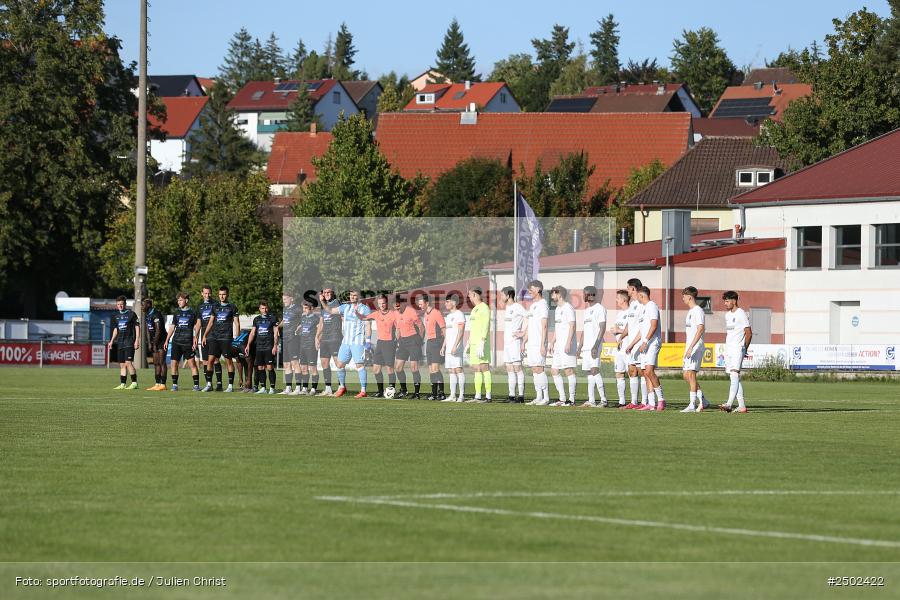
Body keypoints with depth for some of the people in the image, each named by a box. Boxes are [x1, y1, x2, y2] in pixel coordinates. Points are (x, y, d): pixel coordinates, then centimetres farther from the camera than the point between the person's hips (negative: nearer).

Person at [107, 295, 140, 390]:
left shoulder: (131, 314, -3)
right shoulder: (116, 315, 15)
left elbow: (137, 327, -3)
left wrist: (137, 340, -10)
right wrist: (111, 341, 17)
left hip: (129, 342, -7)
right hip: (120, 343, 7)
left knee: (128, 362, -16)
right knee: (122, 364, 6)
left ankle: (134, 383, -12)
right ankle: (122, 384, 9)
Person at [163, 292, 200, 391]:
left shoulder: (192, 312, 3)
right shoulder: (177, 312, 14)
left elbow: (196, 327, 4)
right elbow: (172, 327, 18)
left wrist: (195, 340, -5)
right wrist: (167, 340, 13)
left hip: (188, 342, -4)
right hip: (176, 341, 4)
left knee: (192, 363, -7)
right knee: (174, 363, 0)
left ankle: (196, 385, -5)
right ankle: (174, 384, 8)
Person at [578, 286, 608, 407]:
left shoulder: (599, 309, -6)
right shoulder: (587, 310, 21)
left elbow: (602, 328, -14)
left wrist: (596, 346, -22)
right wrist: (580, 347, 21)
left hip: (594, 346, -9)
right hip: (586, 346, 9)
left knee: (594, 370, -17)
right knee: (589, 372, 7)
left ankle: (603, 399, -18)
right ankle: (591, 400, 7)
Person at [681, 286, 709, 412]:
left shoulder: (698, 311, -11)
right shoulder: (690, 311, 20)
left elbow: (700, 329, -22)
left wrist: (691, 347, -28)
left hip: (696, 347, -10)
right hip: (689, 347, 10)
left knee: (691, 374, -13)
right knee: (686, 375, 8)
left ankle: (692, 405, -13)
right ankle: (703, 402, 15)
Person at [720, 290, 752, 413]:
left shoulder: (741, 314, -8)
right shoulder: (727, 314, 17)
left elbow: (749, 333, -7)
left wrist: (744, 349, -5)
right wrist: (726, 350, 18)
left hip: (738, 349, -9)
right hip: (728, 350, 9)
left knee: (734, 375, -19)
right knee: (734, 378, 8)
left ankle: (729, 404, -30)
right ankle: (741, 406, 11)